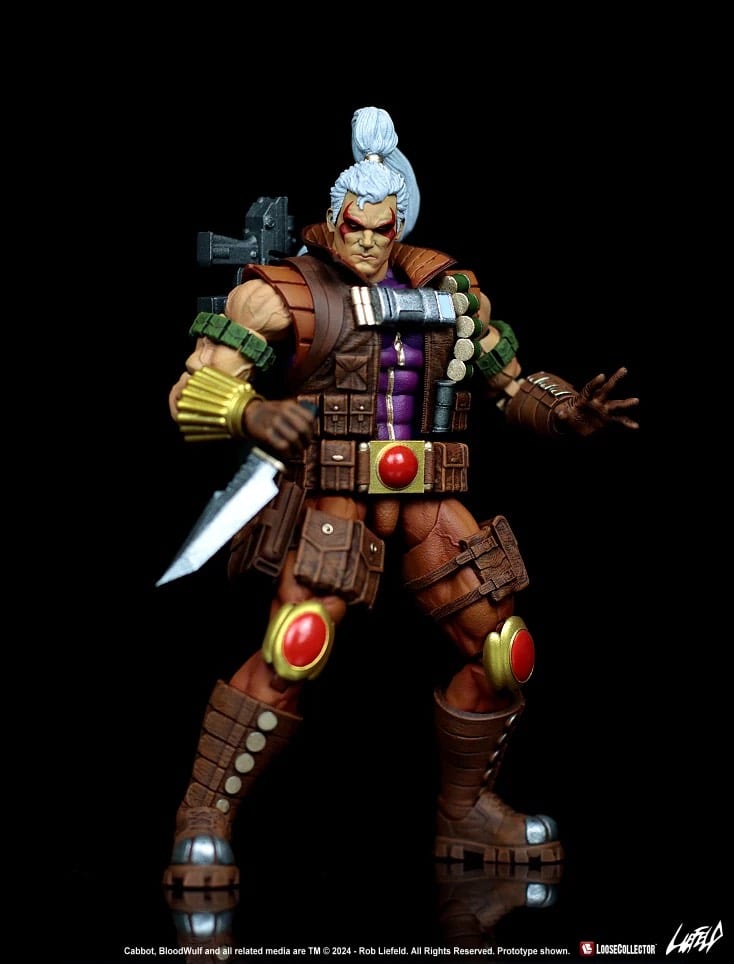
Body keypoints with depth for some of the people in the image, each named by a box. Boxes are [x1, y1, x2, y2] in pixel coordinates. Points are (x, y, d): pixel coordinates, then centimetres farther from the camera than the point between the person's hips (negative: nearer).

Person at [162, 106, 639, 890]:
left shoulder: (449, 289, 12)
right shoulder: (287, 292, -4)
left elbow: (509, 385, 21)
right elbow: (192, 394, -10)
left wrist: (566, 412, 1)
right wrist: (254, 414, -31)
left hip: (429, 508, 5)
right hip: (332, 502, -5)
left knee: (506, 655, 4)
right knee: (294, 653, -23)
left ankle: (465, 816, 24)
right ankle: (204, 824, -12)